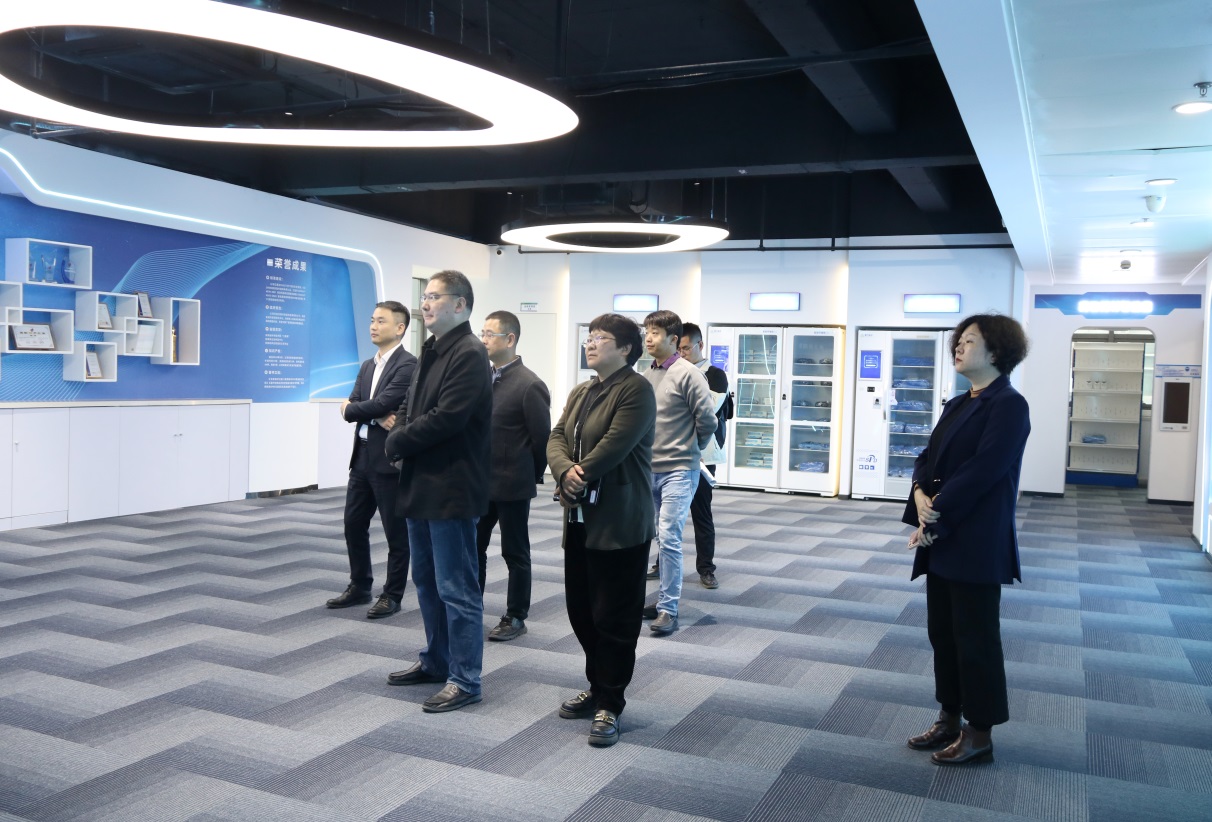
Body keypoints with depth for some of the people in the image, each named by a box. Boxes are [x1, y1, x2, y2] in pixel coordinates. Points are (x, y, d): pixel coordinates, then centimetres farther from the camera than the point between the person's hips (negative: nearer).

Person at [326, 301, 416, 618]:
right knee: (354, 524, 14)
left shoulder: (408, 365, -11)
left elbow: (382, 404, -20)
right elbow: (352, 405, 4)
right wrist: (378, 417, -15)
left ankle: (392, 595, 15)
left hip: (389, 460, -8)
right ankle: (359, 587, 29)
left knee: (396, 531, 3)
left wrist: (351, 410, -3)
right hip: (362, 457, 8)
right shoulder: (367, 366, 15)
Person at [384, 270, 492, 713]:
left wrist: (398, 441, -9)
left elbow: (446, 418, -22)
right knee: (427, 581, 19)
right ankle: (436, 661, 34)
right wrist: (401, 438, 0)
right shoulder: (432, 351, 15)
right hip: (423, 483, 10)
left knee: (456, 588, -1)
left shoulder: (469, 354, -15)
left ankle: (464, 680, 9)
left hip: (451, 487, -10)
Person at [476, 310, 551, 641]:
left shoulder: (529, 385, -14)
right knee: (473, 547, 13)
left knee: (515, 553, 7)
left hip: (511, 486, -6)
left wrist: (531, 476, -1)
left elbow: (542, 438, -11)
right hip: (480, 482, 7)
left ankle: (516, 618, 19)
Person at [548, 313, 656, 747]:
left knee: (613, 617, 0)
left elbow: (613, 446, -19)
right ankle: (597, 687, 30)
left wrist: (579, 477, -10)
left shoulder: (636, 389, -10)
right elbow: (556, 438, 6)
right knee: (581, 609, 14)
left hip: (619, 523, -8)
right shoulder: (580, 392, 16)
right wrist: (566, 470, -14)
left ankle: (609, 705, 11)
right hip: (580, 519, 8)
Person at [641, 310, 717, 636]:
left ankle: (669, 610, -1)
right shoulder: (645, 376, 7)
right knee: (663, 538, 13)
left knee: (668, 538, -9)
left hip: (678, 471, -6)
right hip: (649, 471, 6)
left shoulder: (688, 374, -10)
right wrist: (655, 449, 12)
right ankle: (665, 600, 24)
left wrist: (692, 450, 3)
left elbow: (707, 421, -10)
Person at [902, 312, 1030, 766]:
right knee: (942, 631, 14)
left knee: (975, 636, 2)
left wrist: (935, 516, -17)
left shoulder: (1008, 405, -12)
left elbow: (981, 472, -19)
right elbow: (929, 458, 12)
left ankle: (980, 734, 16)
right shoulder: (957, 405, 15)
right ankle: (949, 719, 28)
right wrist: (920, 494, -9)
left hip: (977, 542, -8)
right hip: (942, 538, 9)